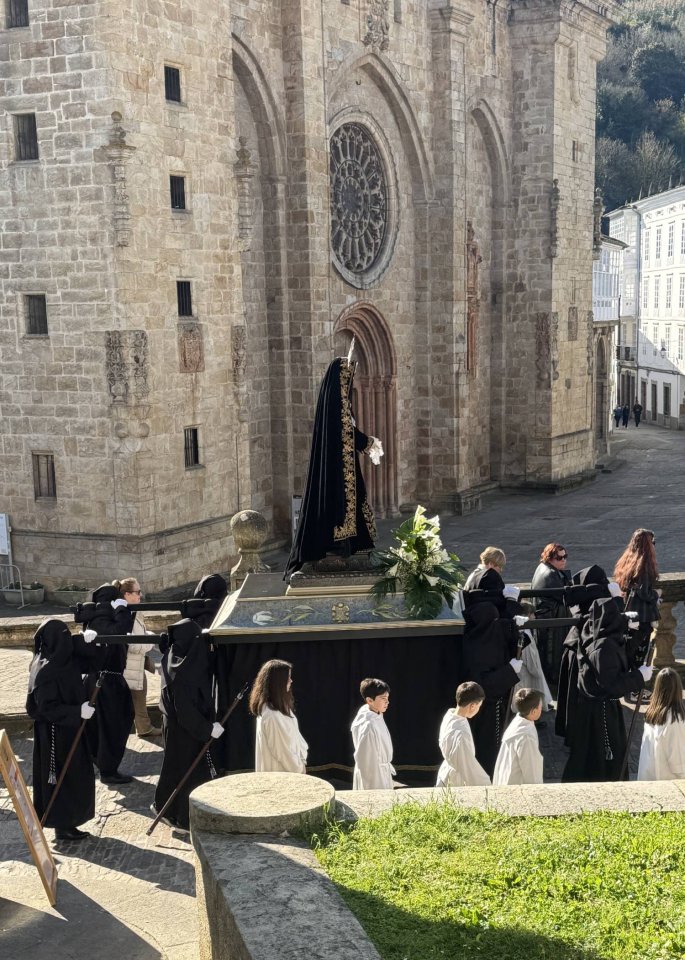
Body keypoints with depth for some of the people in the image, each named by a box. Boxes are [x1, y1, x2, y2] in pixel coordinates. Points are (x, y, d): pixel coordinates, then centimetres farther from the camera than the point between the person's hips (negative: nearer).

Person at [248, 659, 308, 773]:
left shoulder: (280, 707, 3)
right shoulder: (271, 715, -28)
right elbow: (281, 749, -22)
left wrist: (301, 760, 3)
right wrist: (299, 768, -10)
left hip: (287, 770, 9)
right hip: (279, 773, -9)